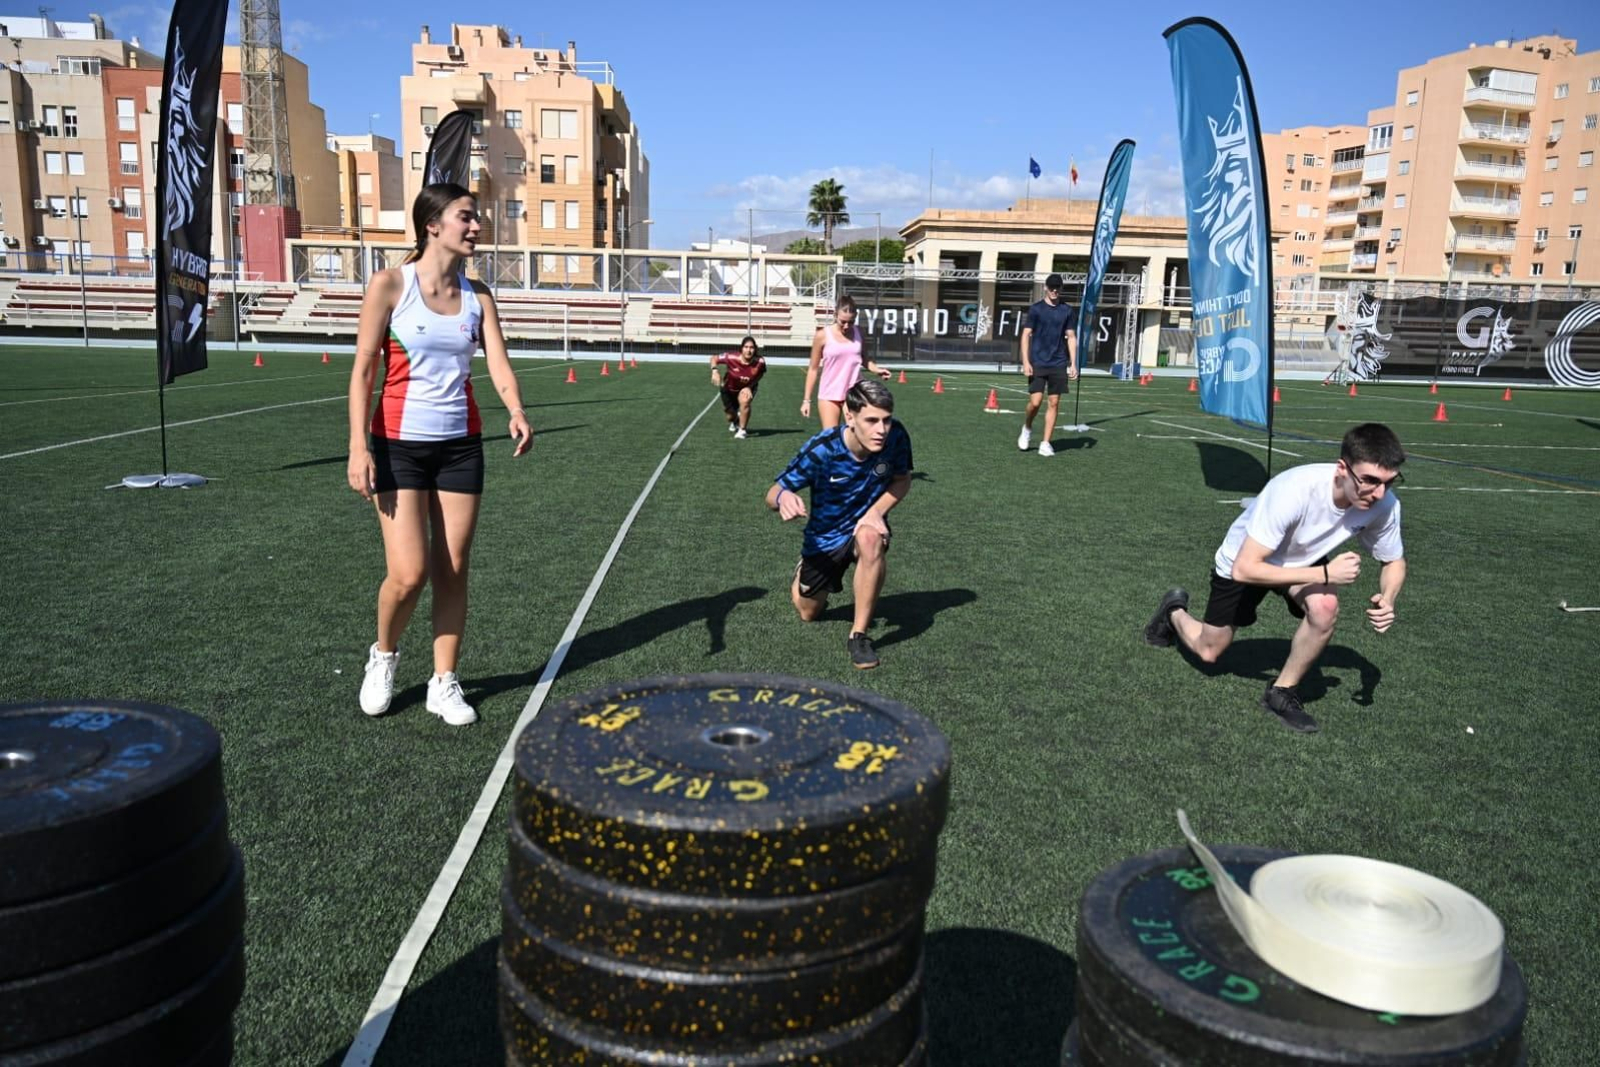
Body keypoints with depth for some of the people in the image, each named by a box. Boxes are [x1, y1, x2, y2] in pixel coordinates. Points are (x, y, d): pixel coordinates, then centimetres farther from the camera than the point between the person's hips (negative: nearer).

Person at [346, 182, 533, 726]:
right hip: (399, 443, -4)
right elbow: (363, 370, -8)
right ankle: (383, 655, 22)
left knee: (452, 571, 6)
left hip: (461, 445, 4)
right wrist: (359, 447, -15)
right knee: (408, 574, -9)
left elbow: (498, 364, -4)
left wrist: (517, 412, -25)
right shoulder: (390, 284, -7)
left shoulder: (477, 294, 5)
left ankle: (444, 683, 20)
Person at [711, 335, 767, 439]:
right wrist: (715, 371, -37)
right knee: (730, 416, 10)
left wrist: (749, 387, -21)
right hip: (729, 388, 1)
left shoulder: (760, 362, -31)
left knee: (745, 401, -34)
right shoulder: (731, 358, -34)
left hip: (746, 388, 0)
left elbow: (759, 375, -8)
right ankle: (734, 422, 53)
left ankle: (742, 430, -11)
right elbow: (714, 358, -18)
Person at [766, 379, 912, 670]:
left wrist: (875, 512, -24)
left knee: (871, 539, -39)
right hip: (824, 537, 0)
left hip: (866, 525, 0)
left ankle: (859, 634, -23)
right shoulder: (821, 450, -29)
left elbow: (902, 481, -5)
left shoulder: (896, 437, -24)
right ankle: (803, 572, 52)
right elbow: (773, 494, -22)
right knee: (809, 613, 15)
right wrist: (783, 498, -48)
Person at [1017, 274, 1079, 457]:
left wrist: (1073, 364, 3)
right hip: (1037, 364, -2)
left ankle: (1045, 443, 7)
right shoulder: (1036, 309, 0)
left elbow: (1071, 337, 10)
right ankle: (1027, 429, 20)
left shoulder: (1068, 310, 7)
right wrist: (1025, 362, -9)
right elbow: (1026, 335, -1)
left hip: (1059, 364, 2)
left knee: (1054, 403, 1)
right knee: (1035, 401, -9)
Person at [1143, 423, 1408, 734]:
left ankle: (1282, 692, -7)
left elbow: (1394, 562, -6)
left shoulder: (1384, 505, -27)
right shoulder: (1294, 490, -43)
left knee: (1325, 607, -31)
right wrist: (1324, 574, -43)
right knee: (1208, 652, 11)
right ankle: (1174, 612, 46)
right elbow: (1244, 569, -42)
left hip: (1304, 560, 3)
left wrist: (1387, 600, -28)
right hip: (1243, 561, -3)